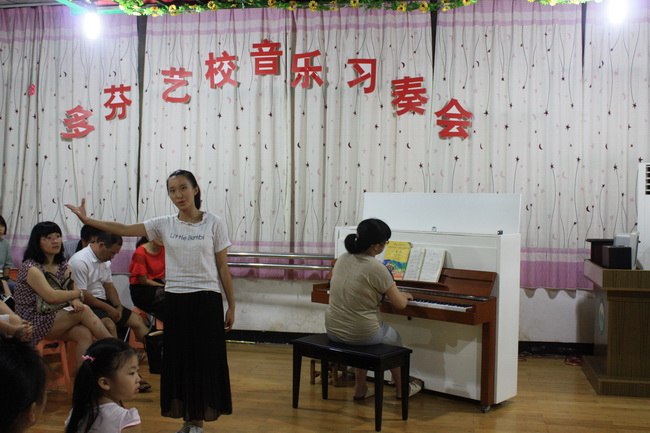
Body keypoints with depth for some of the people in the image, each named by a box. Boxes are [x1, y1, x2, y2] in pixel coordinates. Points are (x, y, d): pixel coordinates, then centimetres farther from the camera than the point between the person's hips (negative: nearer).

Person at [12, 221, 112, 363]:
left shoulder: (62, 265, 12)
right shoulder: (31, 267, -13)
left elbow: (73, 289, 3)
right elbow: (51, 296, -24)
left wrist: (75, 301, -21)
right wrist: (78, 294, -9)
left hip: (56, 317, 7)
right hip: (32, 323, -7)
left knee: (84, 334, -25)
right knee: (84, 311, -25)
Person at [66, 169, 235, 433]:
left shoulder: (214, 223, -3)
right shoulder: (164, 225, 3)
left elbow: (223, 268, -1)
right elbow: (124, 230, -4)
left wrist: (231, 306, 0)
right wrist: (88, 220, -15)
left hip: (207, 299, -3)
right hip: (175, 299, 3)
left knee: (205, 359, 3)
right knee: (178, 359, 8)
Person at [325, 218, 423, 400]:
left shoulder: (343, 259, 0)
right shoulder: (376, 268, -21)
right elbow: (400, 304, -13)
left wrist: (394, 293, 25)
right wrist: (405, 296, 11)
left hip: (333, 330, 6)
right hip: (361, 334, -5)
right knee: (395, 338, 26)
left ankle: (360, 389, 38)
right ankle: (401, 389, 43)